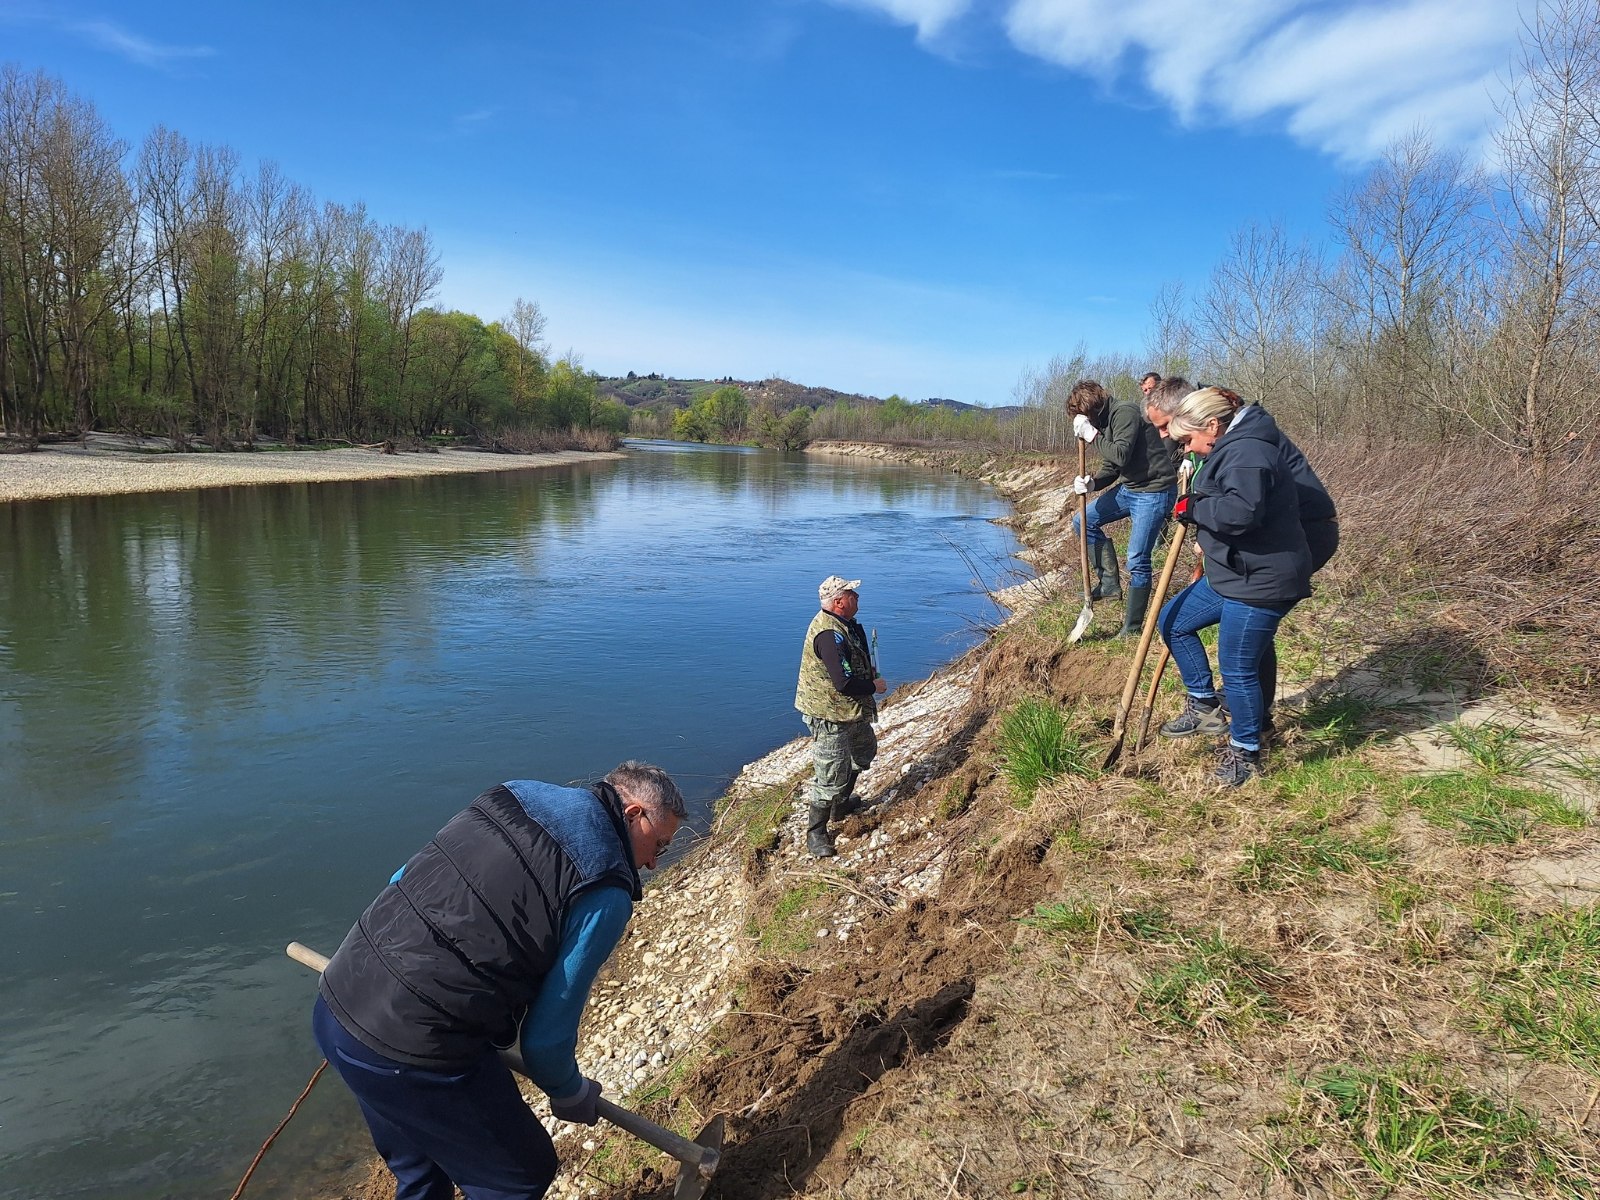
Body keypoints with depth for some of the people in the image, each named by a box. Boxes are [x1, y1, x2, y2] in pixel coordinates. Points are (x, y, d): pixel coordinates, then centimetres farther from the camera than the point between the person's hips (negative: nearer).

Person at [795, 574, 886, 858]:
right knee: (831, 775, -3)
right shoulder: (829, 634, -28)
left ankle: (840, 803, 47)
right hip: (829, 717, -11)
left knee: (864, 750, 29)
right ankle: (815, 833, 14)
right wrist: (874, 687, -14)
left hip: (852, 710, 11)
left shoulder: (846, 625, 5)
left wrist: (872, 676, 1)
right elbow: (844, 683, -31)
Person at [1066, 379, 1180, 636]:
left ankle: (1132, 628, 4)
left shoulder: (1124, 412, -17)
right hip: (1128, 488, 10)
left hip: (1154, 492, -10)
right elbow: (1110, 468, 12)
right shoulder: (1104, 421, 11)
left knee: (1137, 561, -7)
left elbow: (1121, 455, -29)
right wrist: (1091, 483, -7)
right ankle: (1109, 583, 15)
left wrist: (1092, 435, -20)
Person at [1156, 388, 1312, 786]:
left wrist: (1192, 507, -21)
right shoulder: (1230, 451, 14)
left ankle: (1245, 753, 18)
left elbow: (1241, 511, -36)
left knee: (1238, 670, -2)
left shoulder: (1248, 452, -21)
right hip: (1231, 574, 11)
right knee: (1172, 621, 16)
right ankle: (1205, 706, 27)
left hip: (1260, 583, -11)